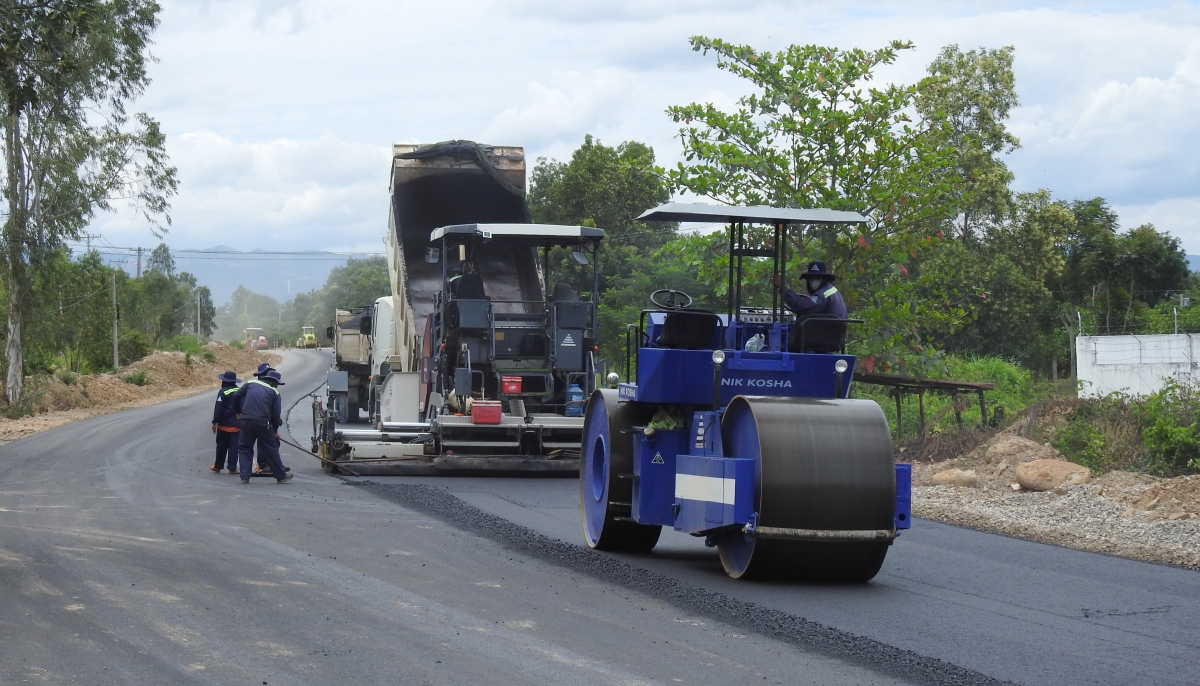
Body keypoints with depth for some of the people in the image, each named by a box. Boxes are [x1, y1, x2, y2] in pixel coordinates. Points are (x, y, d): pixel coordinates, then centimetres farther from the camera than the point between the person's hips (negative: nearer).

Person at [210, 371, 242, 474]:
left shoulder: (223, 392, -11)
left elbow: (218, 408, -14)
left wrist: (215, 422, -10)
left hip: (224, 424, -3)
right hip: (237, 425, 3)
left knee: (221, 446, 8)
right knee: (234, 446, 4)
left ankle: (218, 466, 17)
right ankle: (232, 468, 1)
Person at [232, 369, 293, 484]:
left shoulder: (251, 383, 14)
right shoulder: (274, 391, 8)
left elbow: (236, 396, 12)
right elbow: (276, 415, 6)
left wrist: (239, 411, 28)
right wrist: (275, 431, 19)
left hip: (246, 420, 2)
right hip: (262, 422, -2)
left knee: (245, 448, 13)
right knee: (271, 449, 8)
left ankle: (244, 477, 7)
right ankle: (281, 476, 15)